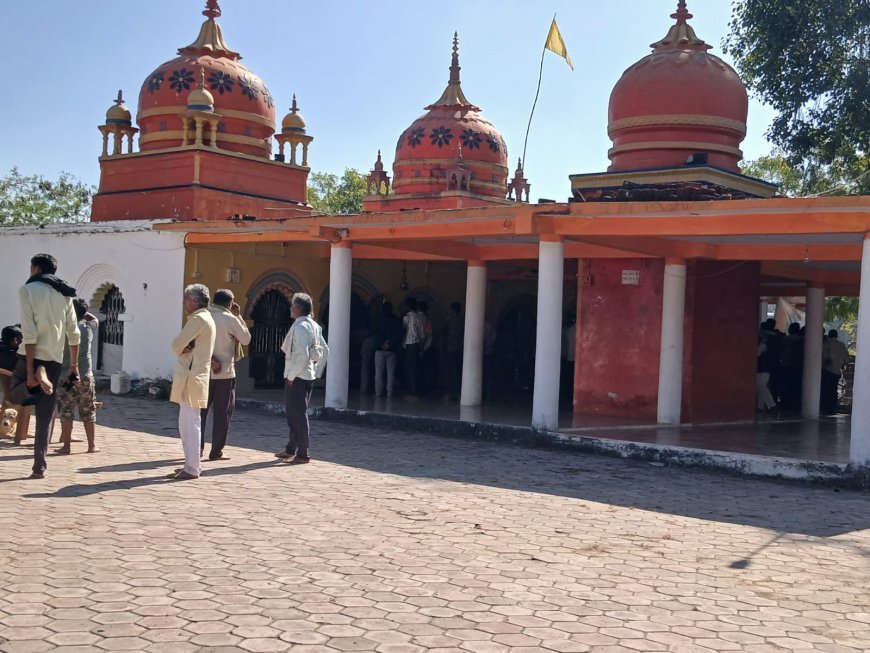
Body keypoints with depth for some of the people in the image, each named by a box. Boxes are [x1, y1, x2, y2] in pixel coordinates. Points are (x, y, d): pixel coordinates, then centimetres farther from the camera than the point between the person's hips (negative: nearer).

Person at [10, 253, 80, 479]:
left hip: (32, 358, -4)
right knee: (45, 419, 9)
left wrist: (29, 370, -14)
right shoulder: (64, 294, 11)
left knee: (15, 393, 21)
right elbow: (74, 334, 9)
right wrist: (74, 365, 16)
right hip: (54, 361, 4)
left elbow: (29, 333, -12)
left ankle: (38, 375, -12)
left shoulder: (27, 290, -4)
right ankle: (39, 467, 5)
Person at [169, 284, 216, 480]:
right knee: (188, 424, 16)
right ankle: (193, 464, 22)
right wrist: (185, 349, -6)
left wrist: (181, 349, 4)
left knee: (190, 424, -6)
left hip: (191, 378, -10)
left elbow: (177, 345, -17)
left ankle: (192, 469, -3)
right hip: (194, 377, 10)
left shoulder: (198, 320, -14)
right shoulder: (207, 319, 18)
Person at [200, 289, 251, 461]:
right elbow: (246, 339, 2)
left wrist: (210, 359, -2)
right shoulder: (231, 319, -8)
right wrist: (239, 316, 8)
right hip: (225, 373, -4)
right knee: (222, 413, 4)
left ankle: (197, 448, 13)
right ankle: (216, 451, 5)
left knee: (201, 410, 12)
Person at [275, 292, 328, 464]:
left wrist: (291, 376, -17)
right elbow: (325, 351, 18)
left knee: (298, 414, -4)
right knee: (293, 413, 18)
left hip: (298, 377, -10)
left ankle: (303, 454, 0)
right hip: (308, 376, 10)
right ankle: (291, 449, 27)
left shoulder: (301, 326, -15)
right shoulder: (313, 326, 13)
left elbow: (302, 355, -24)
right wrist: (316, 372, 18)